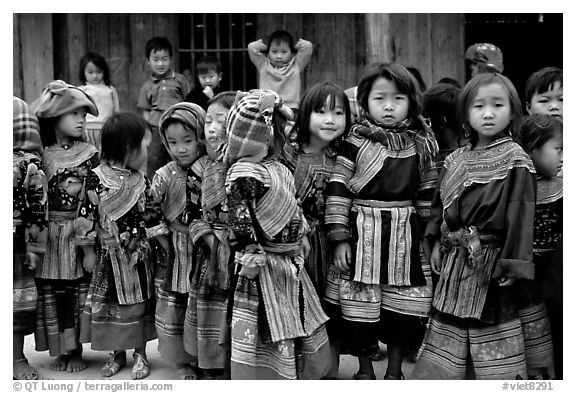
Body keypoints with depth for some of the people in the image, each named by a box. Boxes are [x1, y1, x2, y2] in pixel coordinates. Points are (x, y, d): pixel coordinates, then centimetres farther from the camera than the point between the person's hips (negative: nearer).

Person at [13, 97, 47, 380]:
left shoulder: (30, 167, -6)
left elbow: (39, 211, -5)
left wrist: (35, 248, -6)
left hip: (17, 247, -2)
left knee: (19, 298, 8)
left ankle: (18, 357, 21)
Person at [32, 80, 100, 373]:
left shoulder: (89, 154, -2)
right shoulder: (42, 157, 3)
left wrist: (90, 244, -9)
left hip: (79, 237, -2)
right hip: (50, 239, 2)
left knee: (78, 295, 3)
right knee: (51, 295, 7)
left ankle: (75, 351, 17)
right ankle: (59, 351, 21)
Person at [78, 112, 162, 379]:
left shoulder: (141, 181, 1)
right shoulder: (96, 179, -11)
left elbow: (152, 215, 7)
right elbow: (87, 218, -8)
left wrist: (166, 244, 2)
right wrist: (88, 252, -6)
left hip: (139, 255, 3)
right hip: (109, 255, -3)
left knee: (139, 304, 9)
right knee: (110, 304, 8)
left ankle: (140, 355, 23)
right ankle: (117, 353, 25)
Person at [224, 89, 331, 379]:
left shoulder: (276, 167, 8)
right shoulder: (243, 174, -21)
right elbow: (241, 221, -23)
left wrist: (302, 236, 19)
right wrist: (250, 259, -22)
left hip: (291, 262, 10)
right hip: (264, 268, -10)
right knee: (265, 336, 2)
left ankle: (301, 376, 36)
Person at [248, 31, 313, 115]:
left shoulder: (296, 65, 11)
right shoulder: (263, 64, 13)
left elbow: (308, 46, 3)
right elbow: (251, 47, 7)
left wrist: (295, 46, 20)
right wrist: (266, 46, 20)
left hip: (290, 108, -1)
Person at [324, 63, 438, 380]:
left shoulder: (421, 145, 5)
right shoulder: (356, 142, -5)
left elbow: (428, 195, 12)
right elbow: (337, 190, -7)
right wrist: (339, 237, -10)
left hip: (406, 237, 3)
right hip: (362, 235, -2)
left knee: (405, 309, 6)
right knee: (360, 307, 4)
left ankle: (395, 370, 26)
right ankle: (364, 369, 24)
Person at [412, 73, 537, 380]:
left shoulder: (516, 161, -9)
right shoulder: (455, 160, 8)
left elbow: (520, 214, -14)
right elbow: (441, 203, 15)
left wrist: (513, 263, -17)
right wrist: (436, 242, 7)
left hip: (491, 260, -6)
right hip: (455, 261, 6)